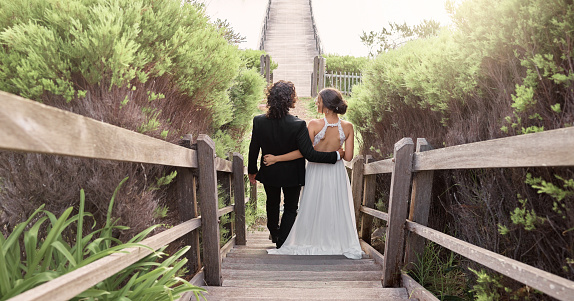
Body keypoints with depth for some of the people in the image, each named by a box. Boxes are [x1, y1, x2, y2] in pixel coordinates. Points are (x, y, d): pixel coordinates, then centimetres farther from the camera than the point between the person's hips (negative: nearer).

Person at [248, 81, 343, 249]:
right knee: (290, 208, 20)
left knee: (272, 203, 29)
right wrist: (336, 155, -16)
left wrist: (252, 171, 8)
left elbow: (253, 150, -8)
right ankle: (282, 242, 25)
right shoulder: (298, 125, -30)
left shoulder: (259, 121, -19)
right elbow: (310, 154, -28)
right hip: (292, 175, -4)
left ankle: (274, 233, 53)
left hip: (269, 173, 4)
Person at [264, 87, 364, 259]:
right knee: (337, 209, 18)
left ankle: (310, 242, 31)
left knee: (312, 208, 16)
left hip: (316, 172, -2)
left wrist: (276, 158, -14)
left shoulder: (314, 125, -19)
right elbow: (348, 157, -7)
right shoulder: (347, 127, -10)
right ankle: (339, 244, 32)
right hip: (336, 173, 2)